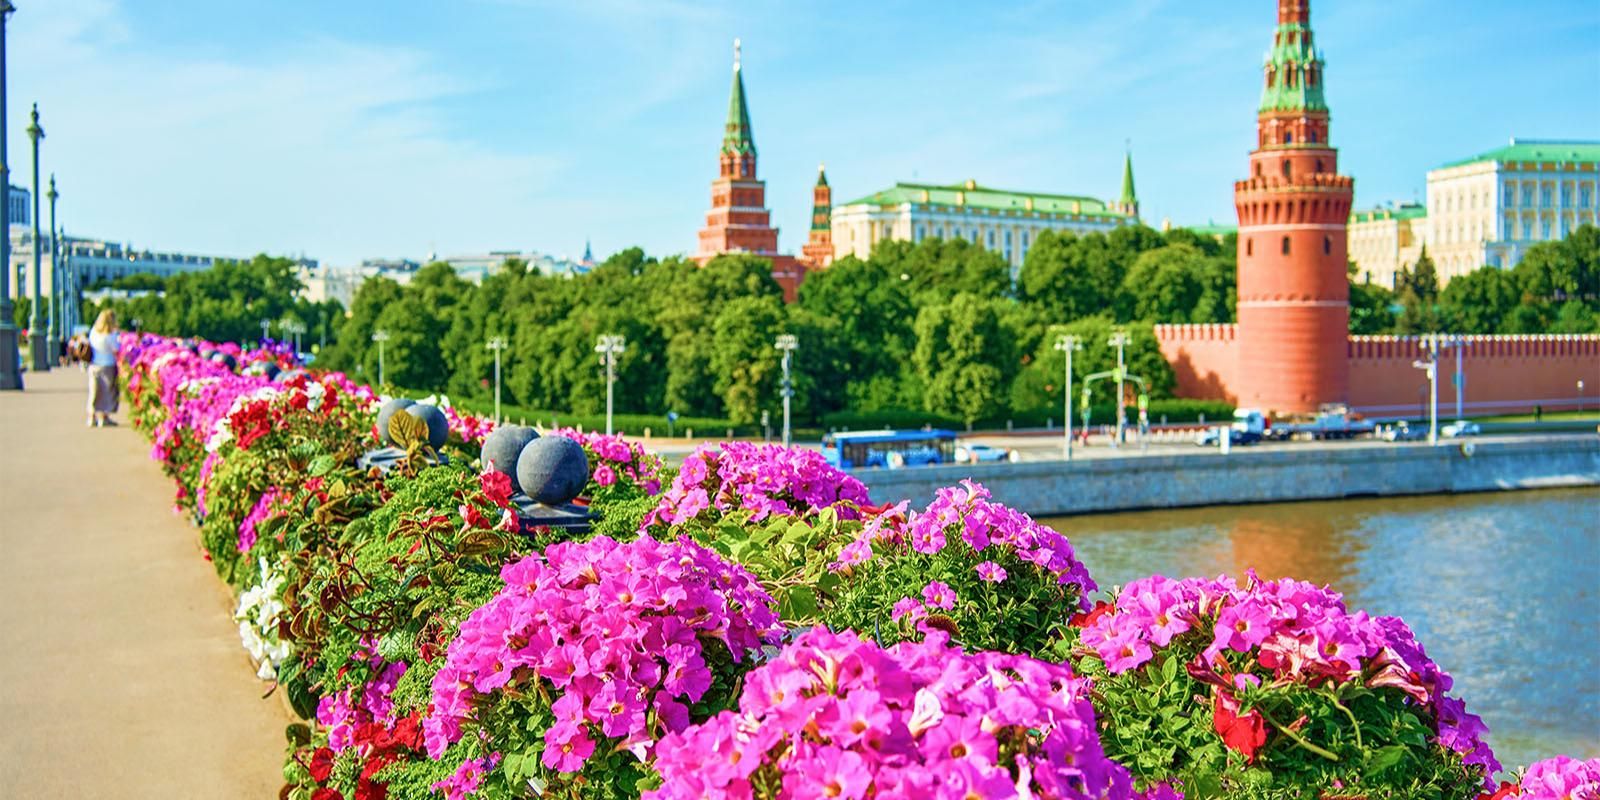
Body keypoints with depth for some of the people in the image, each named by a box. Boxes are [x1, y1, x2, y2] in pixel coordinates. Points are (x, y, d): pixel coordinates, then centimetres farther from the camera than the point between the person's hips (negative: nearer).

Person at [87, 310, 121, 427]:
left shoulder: (93, 332, -1)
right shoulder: (111, 336, -18)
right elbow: (117, 351, -14)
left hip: (93, 366, 6)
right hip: (107, 366, -6)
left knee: (94, 391, 15)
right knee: (107, 391, 3)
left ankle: (92, 417, 20)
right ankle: (104, 418, 4)